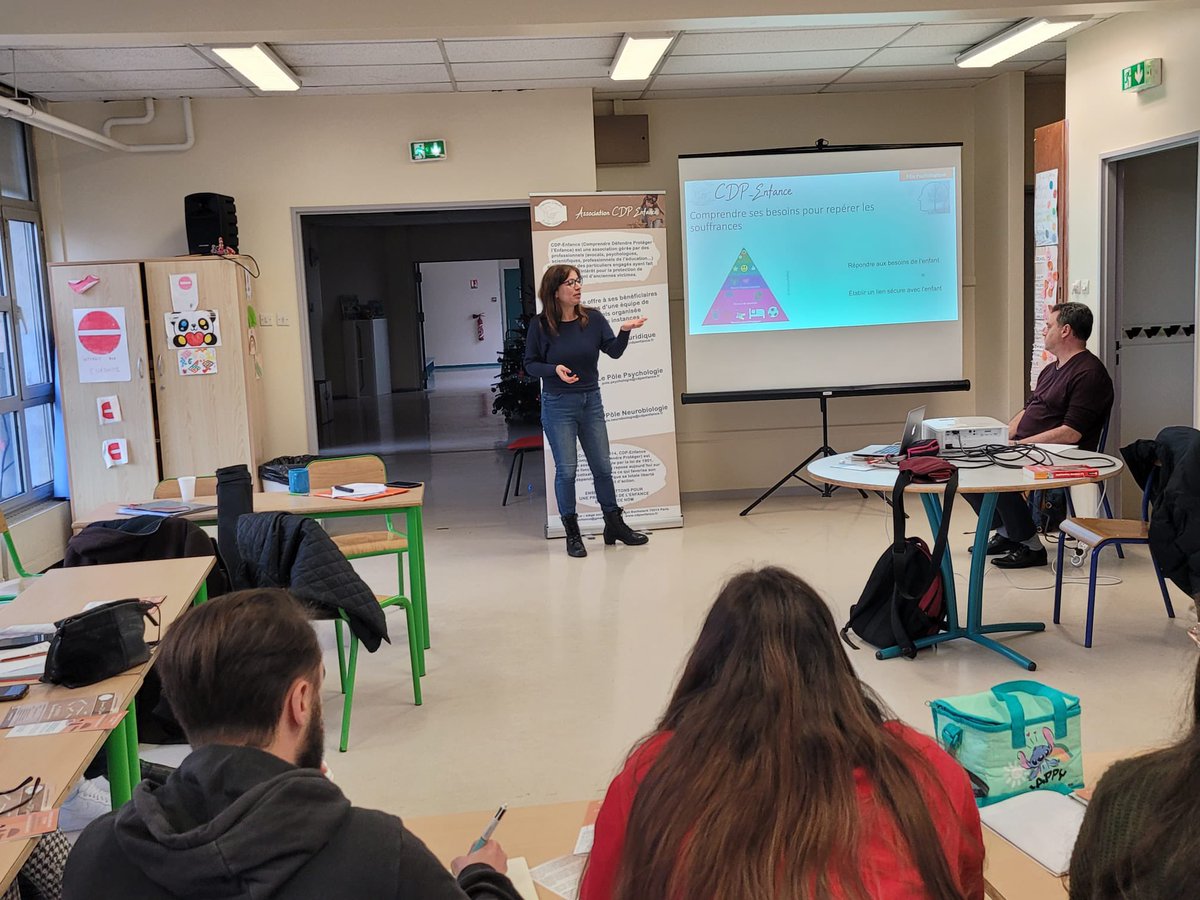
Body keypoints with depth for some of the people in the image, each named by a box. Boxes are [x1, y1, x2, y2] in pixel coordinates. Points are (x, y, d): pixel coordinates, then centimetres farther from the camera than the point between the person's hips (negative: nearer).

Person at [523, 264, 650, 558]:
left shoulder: (593, 318, -2)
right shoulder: (540, 326, -9)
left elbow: (614, 351, -6)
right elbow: (530, 364, -3)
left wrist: (624, 331, -25)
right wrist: (555, 369, -21)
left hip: (591, 401, 3)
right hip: (558, 404, -3)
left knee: (602, 466, 11)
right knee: (566, 470, 0)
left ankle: (614, 525, 25)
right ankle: (572, 534, 14)